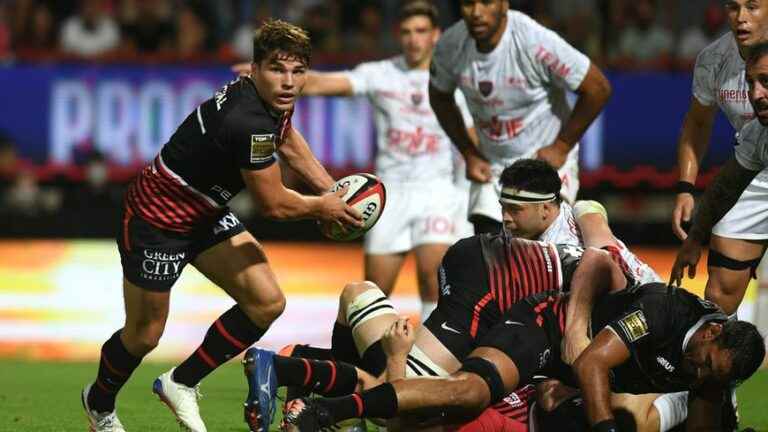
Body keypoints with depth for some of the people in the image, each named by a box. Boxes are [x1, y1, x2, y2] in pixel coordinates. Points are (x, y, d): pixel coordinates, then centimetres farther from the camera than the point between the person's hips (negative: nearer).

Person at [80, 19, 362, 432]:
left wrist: (332, 191, 12)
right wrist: (322, 207, -5)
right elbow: (274, 204, -23)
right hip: (156, 222, -9)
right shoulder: (249, 123, -36)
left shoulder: (272, 100, -8)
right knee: (144, 335, 6)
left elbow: (288, 140, 18)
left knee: (267, 303, -2)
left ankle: (180, 383, 15)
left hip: (206, 215, 9)